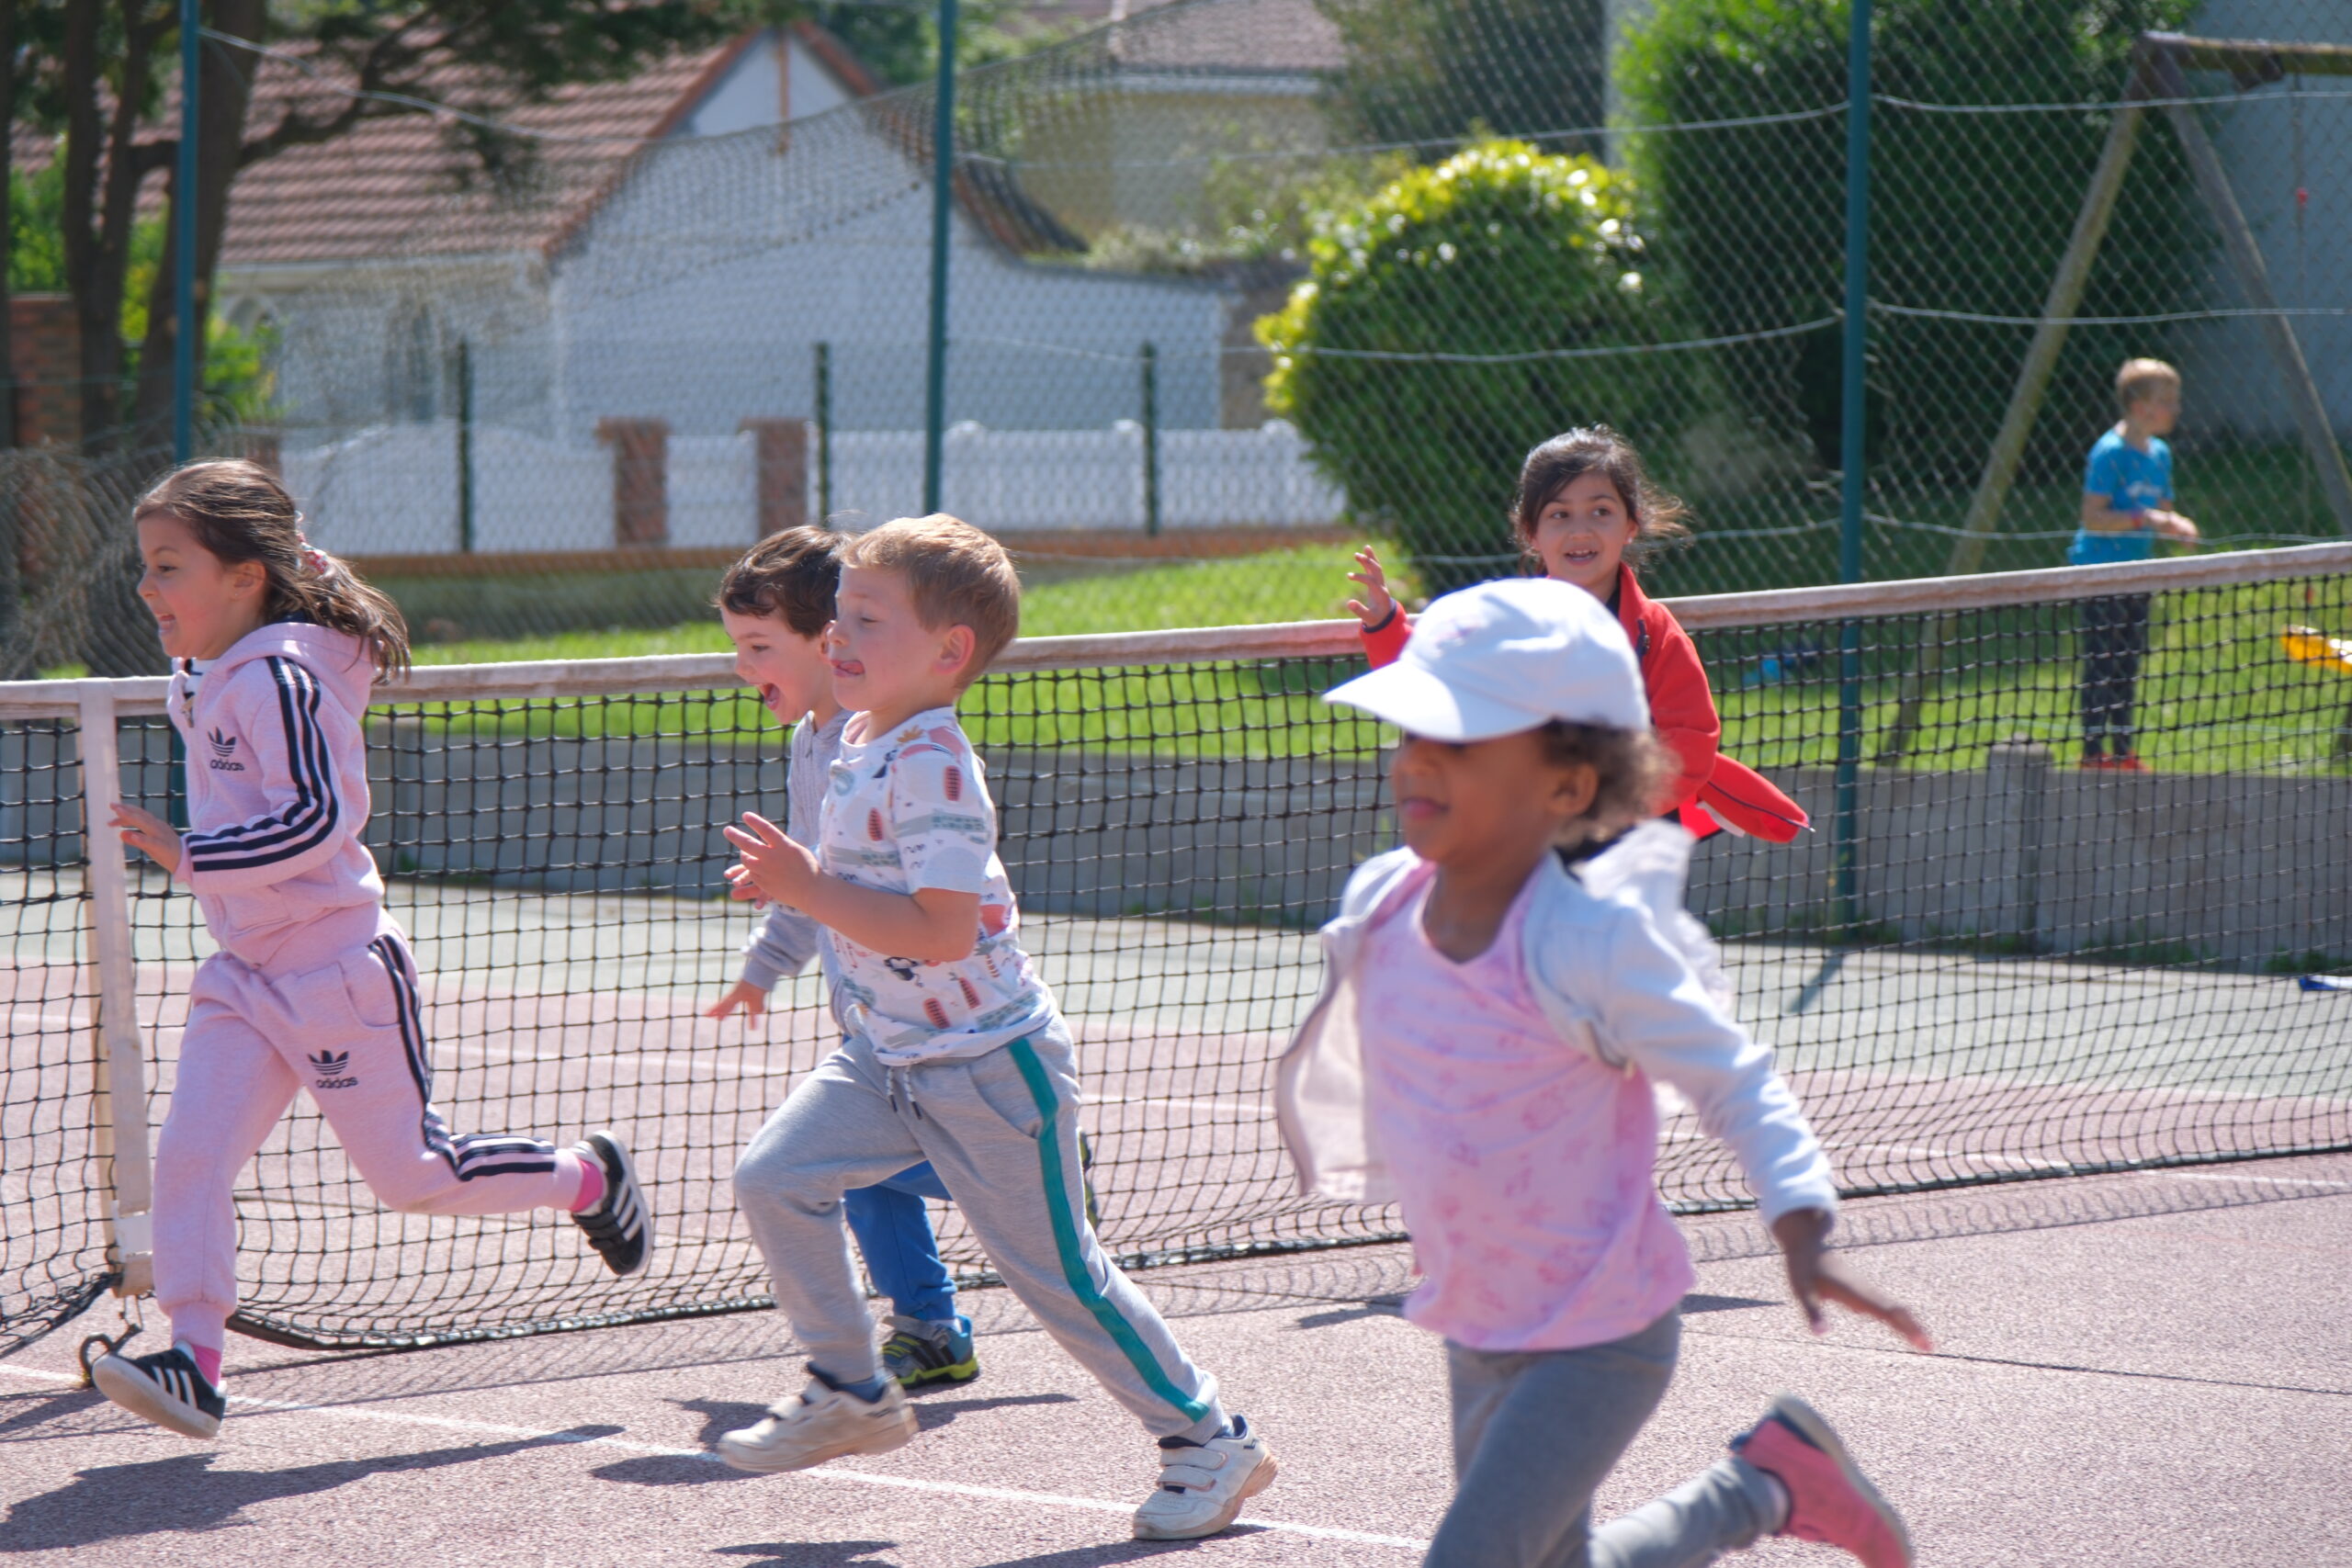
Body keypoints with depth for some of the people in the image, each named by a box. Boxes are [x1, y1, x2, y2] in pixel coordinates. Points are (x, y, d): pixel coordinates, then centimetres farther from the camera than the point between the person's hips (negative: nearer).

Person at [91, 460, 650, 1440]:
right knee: (188, 1156, -11)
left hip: (338, 973, -8)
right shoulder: (204, 684, 11)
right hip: (247, 978, 8)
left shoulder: (277, 678, -19)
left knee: (410, 1176, 2)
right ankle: (194, 1364, -15)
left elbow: (314, 819, -27)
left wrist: (188, 857, -28)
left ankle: (589, 1177, 25)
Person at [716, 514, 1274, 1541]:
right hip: (888, 1055, 9)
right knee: (773, 1177, -4)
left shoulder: (932, 766, -23)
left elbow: (940, 931, -31)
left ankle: (1209, 1443, 13)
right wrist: (797, 881, 6)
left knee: (1056, 1272, -2)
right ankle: (850, 1394, 11)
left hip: (989, 1066, -9)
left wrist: (810, 890, -29)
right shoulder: (861, 739, 6)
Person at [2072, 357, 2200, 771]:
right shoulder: (2109, 453, -16)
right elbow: (2094, 518, -20)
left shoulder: (2160, 454, 9)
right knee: (2100, 666, -7)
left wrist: (2176, 525, -4)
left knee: (2129, 665, 11)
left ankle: (2122, 749, 17)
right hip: (2099, 570, -8)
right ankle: (2093, 750, -3)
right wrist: (2143, 519, -26)